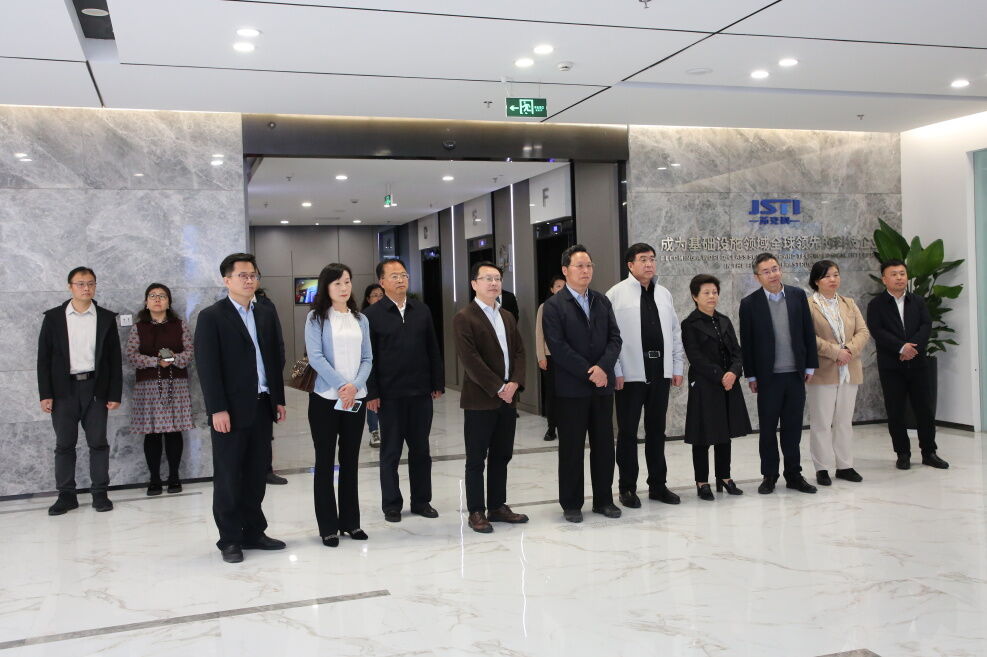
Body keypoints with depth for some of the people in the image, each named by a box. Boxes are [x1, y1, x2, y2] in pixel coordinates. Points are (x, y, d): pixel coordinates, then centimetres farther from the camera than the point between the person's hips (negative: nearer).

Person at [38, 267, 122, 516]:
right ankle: (66, 495, 13)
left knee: (98, 442, 3)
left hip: (95, 388, 0)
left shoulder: (106, 318, 4)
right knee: (64, 444, 5)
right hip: (64, 389, 0)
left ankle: (100, 493, 11)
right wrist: (45, 394, -5)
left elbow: (114, 359, 4)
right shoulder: (53, 317, 3)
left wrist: (115, 394, -2)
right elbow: (44, 358, 2)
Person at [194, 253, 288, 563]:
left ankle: (253, 532, 22)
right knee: (228, 477, 4)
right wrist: (218, 410, -15)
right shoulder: (211, 316, -5)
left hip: (262, 407, 5)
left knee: (257, 474, 11)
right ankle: (230, 539, 14)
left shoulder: (267, 312, 11)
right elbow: (207, 367, -10)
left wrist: (279, 399, 9)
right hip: (231, 410, -5)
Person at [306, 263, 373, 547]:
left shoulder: (361, 320, 10)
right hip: (325, 398, -4)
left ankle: (350, 521, 19)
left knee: (350, 461, 10)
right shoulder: (316, 318, -2)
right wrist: (340, 386, -17)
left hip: (355, 399, 4)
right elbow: (315, 357, -10)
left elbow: (367, 358, 6)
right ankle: (328, 527, 10)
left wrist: (354, 386, -11)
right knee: (325, 462, 3)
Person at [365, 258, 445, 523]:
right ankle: (391, 504, 18)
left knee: (421, 449, 11)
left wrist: (438, 383, 5)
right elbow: (368, 357, -6)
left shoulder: (422, 310, 8)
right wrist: (372, 393, -10)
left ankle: (421, 501, 22)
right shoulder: (373, 315, -3)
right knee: (391, 451, 7)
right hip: (389, 394, -3)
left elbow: (433, 349, 9)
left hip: (421, 392, 3)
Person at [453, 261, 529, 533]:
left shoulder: (507, 317, 15)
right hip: (480, 400, -6)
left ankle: (497, 506, 23)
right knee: (476, 459, 2)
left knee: (501, 456, 12)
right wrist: (498, 388, -16)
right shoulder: (464, 318, -8)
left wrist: (514, 383, -6)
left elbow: (519, 352, 11)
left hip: (508, 398, 7)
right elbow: (470, 360, -15)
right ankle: (476, 512, 11)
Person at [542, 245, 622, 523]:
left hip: (602, 384, 5)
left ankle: (604, 499, 21)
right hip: (571, 388, -5)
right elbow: (558, 347, -12)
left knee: (604, 444, 9)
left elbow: (614, 338, 5)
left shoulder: (602, 301, 12)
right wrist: (588, 373, -14)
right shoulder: (554, 305, -4)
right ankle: (571, 504, 14)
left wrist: (603, 367, -12)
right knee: (571, 447, 3)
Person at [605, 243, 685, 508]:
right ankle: (627, 488, 14)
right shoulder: (617, 294, -4)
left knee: (657, 430, 13)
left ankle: (657, 485, 23)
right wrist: (615, 372, -12)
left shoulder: (664, 294, 13)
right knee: (627, 432, 4)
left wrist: (678, 367, 10)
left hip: (660, 372, 5)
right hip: (630, 374, -5)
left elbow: (675, 333, 15)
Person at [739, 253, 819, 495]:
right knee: (768, 428, 5)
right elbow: (746, 343, -1)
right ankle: (769, 476, 16)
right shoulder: (750, 303, -4)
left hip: (795, 374, 2)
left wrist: (810, 366, 4)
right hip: (768, 376, -2)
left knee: (793, 427, 9)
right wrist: (751, 376, -2)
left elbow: (808, 332, 7)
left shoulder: (798, 295, 4)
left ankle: (793, 474, 20)